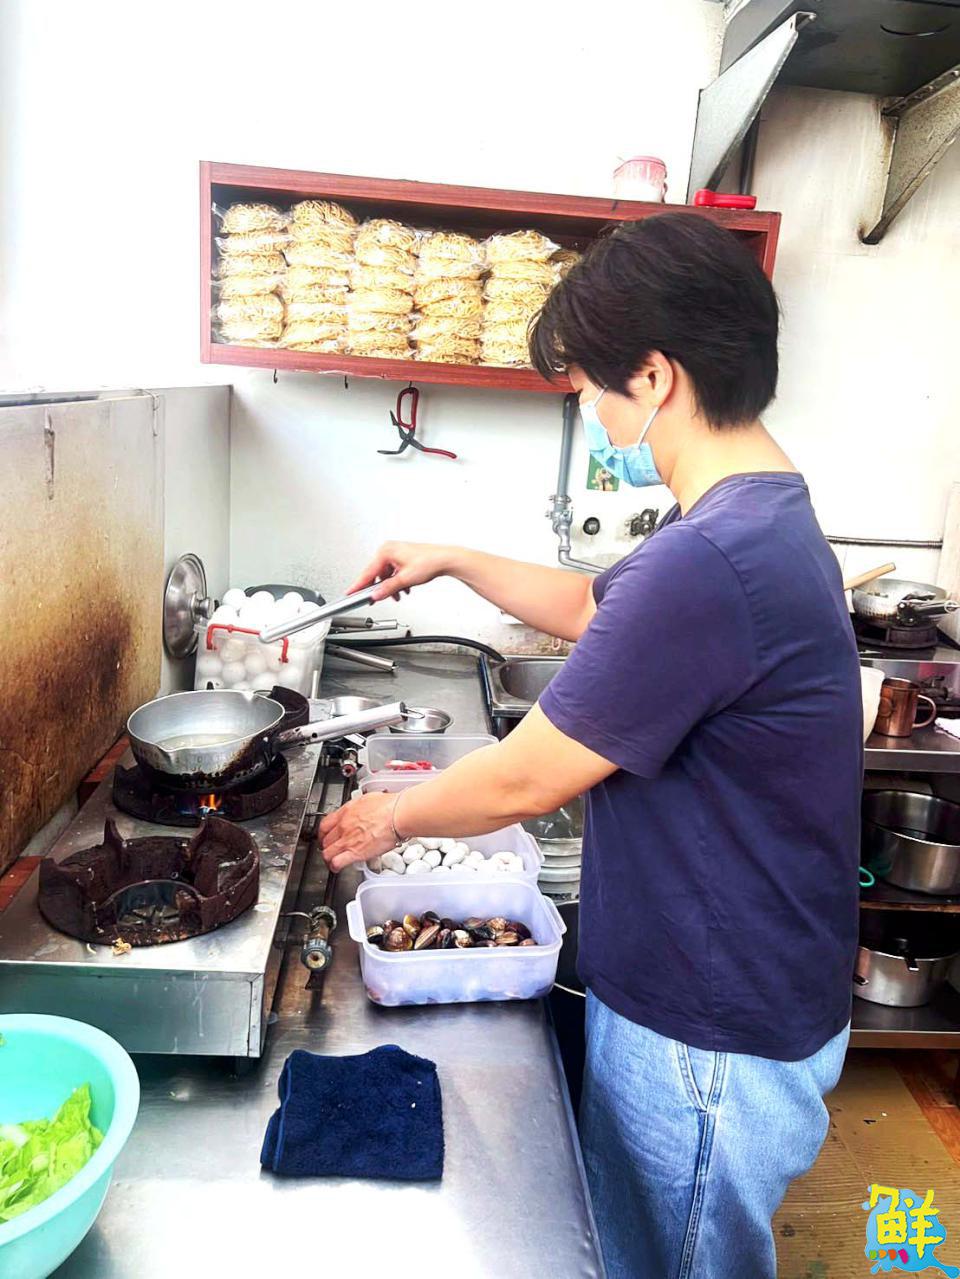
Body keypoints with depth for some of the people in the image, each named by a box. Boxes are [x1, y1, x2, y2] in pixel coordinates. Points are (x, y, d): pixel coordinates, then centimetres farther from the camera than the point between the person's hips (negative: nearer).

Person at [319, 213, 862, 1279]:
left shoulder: (708, 564, -32)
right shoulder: (762, 515, 2)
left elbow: (524, 780, -23)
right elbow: (594, 608, 17)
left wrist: (393, 816, -5)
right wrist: (454, 562, 13)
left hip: (712, 1039, -9)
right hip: (691, 983, 9)